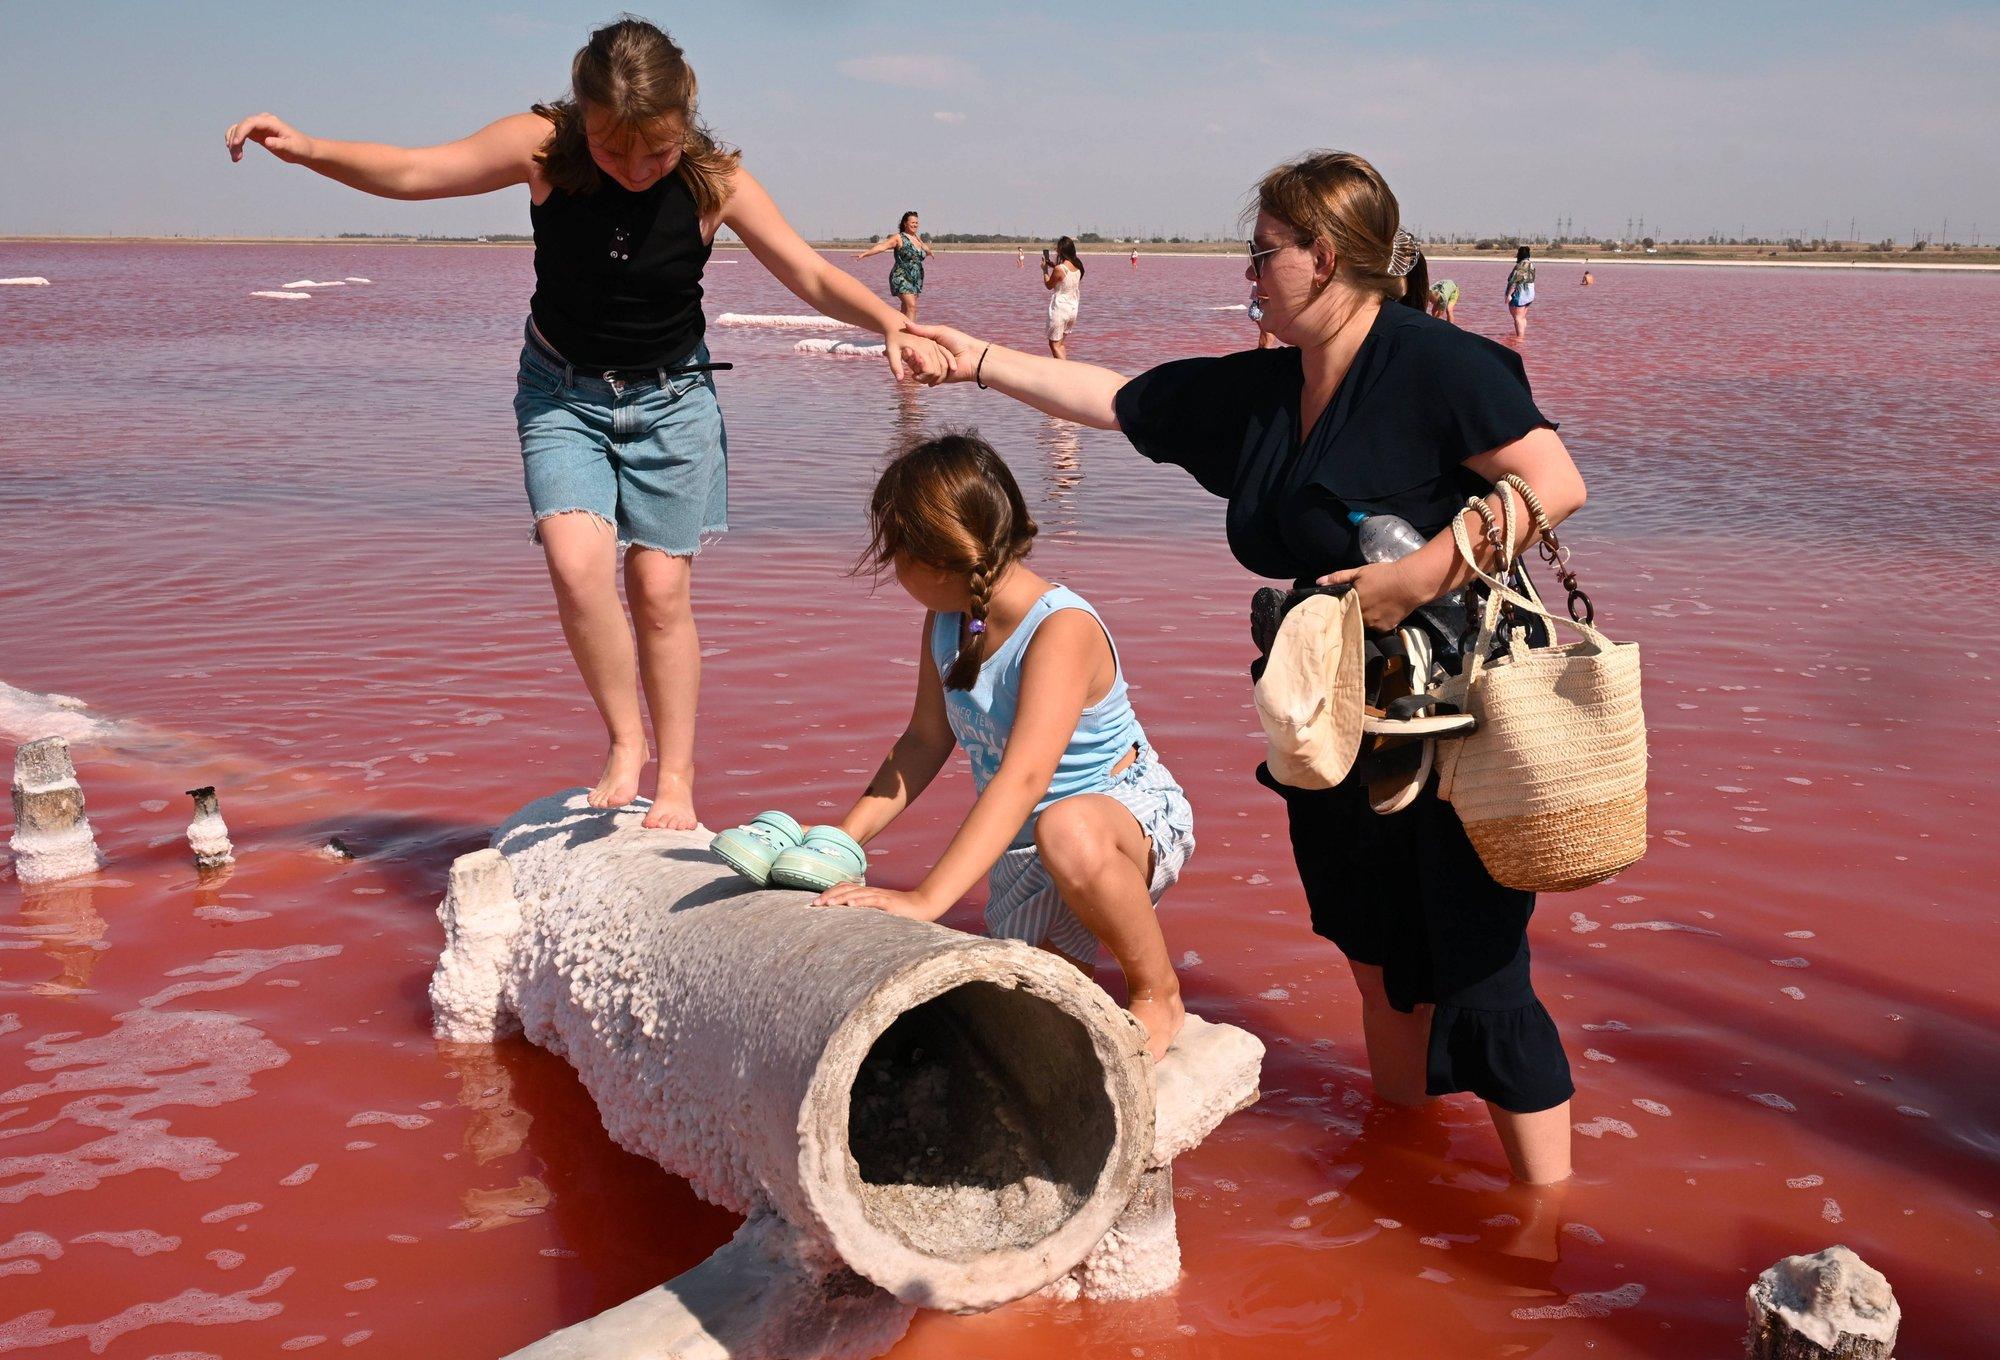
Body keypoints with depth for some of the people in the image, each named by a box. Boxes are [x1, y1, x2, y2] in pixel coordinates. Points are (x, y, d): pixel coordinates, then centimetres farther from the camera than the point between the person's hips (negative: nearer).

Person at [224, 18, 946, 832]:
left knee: (661, 590, -2)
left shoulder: (713, 182, -16)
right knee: (577, 564, -21)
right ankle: (625, 742, -2)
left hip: (671, 398, 0)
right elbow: (412, 171, -15)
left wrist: (891, 325, -30)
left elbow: (811, 276, -14)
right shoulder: (543, 147, -17)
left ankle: (676, 783, 10)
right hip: (562, 392, 0)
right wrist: (306, 149, -30)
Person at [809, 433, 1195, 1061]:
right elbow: (926, 740, 7)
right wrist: (843, 839, -2)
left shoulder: (1062, 628, -29)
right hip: (1018, 851, 7)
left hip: (1133, 814, -7)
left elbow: (1023, 777, -39)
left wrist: (927, 898, -47)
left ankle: (1158, 992, -17)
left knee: (1067, 832, -42)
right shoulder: (944, 623, -4)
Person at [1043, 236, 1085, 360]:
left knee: (1054, 344, 1)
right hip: (1073, 308, 8)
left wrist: (1045, 270, 7)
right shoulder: (1077, 267, 1)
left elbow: (1049, 285, -5)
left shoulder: (1059, 269, -21)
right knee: (1061, 343, 21)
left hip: (1059, 308, -8)